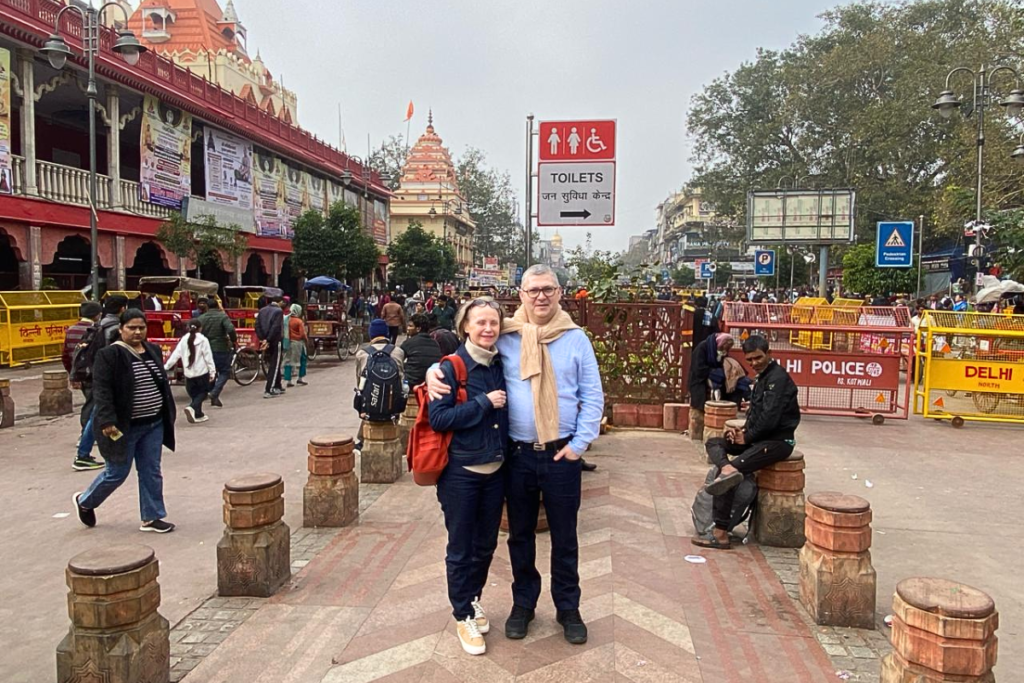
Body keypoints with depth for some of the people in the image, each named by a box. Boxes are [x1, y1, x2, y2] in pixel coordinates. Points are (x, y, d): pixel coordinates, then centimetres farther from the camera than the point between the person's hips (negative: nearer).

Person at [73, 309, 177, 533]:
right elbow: (101, 390, -17)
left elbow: (163, 384, 16)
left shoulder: (153, 351, 7)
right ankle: (85, 501, 33)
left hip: (153, 425, 6)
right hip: (123, 427, -6)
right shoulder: (109, 354, -13)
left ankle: (152, 518, 16)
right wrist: (107, 421, -24)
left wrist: (168, 415, 16)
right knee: (117, 473, 6)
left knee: (151, 472, 8)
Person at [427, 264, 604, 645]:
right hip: (517, 453, 1)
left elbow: (593, 396, 1)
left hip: (561, 454, -1)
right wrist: (434, 372, -11)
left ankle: (568, 608, 31)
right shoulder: (503, 337, -1)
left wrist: (580, 443, -6)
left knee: (564, 536, 13)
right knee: (520, 533, 16)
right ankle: (523, 603, 35)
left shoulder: (576, 339, -1)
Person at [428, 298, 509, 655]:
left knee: (486, 543, 18)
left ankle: (473, 598, 42)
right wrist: (484, 403, -22)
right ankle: (463, 616, 28)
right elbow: (437, 418, -20)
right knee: (461, 548, 9)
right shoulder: (451, 367, -13)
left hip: (495, 470, 5)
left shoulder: (501, 365, 3)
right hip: (460, 472, -5)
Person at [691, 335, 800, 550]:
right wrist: (743, 432, 3)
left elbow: (769, 418, -21)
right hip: (759, 437, 10)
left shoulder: (778, 377, -13)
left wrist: (747, 437, -9)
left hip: (778, 441, -10)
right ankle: (727, 469, -31)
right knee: (713, 442, 4)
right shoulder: (763, 377, 18)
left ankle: (720, 534, -18)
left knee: (734, 468, -22)